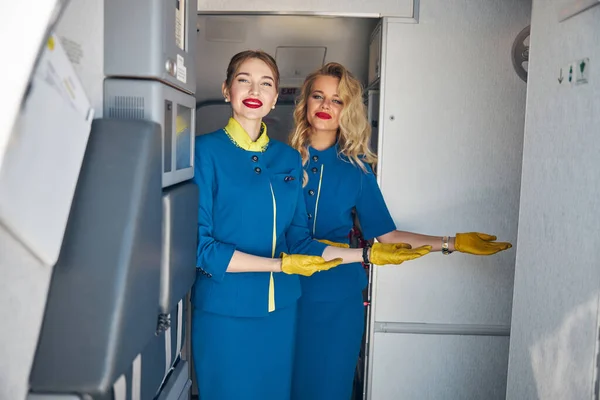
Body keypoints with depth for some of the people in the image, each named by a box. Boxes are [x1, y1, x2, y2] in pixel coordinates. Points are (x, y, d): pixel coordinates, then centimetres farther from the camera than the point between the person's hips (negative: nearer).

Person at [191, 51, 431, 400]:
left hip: (281, 309, 4)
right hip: (224, 310, -4)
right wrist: (282, 265, -17)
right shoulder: (206, 151, -8)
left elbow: (299, 241, 6)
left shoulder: (289, 159, 5)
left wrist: (368, 254, -1)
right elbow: (200, 246, -14)